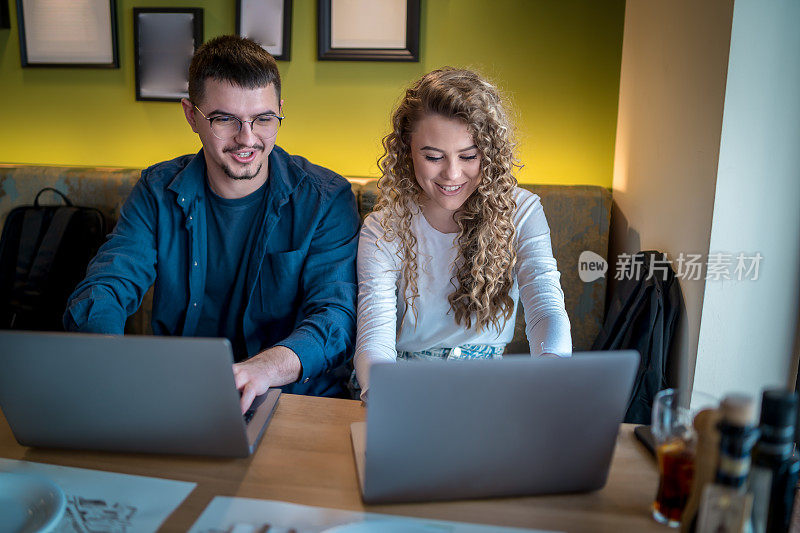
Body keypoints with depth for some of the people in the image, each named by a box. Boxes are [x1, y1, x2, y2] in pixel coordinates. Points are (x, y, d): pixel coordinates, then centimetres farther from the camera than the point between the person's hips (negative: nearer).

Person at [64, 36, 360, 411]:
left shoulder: (326, 199, -5)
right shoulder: (158, 192, 3)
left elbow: (337, 314, -15)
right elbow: (102, 290, -4)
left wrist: (266, 366, -37)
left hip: (296, 397, -2)